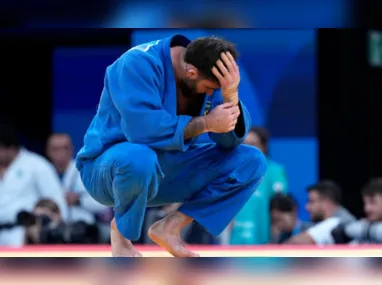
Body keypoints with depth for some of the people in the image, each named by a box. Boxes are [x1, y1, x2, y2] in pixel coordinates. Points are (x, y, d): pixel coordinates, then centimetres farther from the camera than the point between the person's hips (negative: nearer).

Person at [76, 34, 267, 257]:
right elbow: (142, 127, -36)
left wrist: (231, 95, -27)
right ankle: (122, 229, -12)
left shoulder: (207, 71, -4)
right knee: (139, 159, -44)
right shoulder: (139, 64, -24)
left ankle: (170, 227, -9)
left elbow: (231, 139, -8)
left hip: (168, 171, 7)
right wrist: (205, 123, -29)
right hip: (110, 169, -6)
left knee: (252, 162, -8)